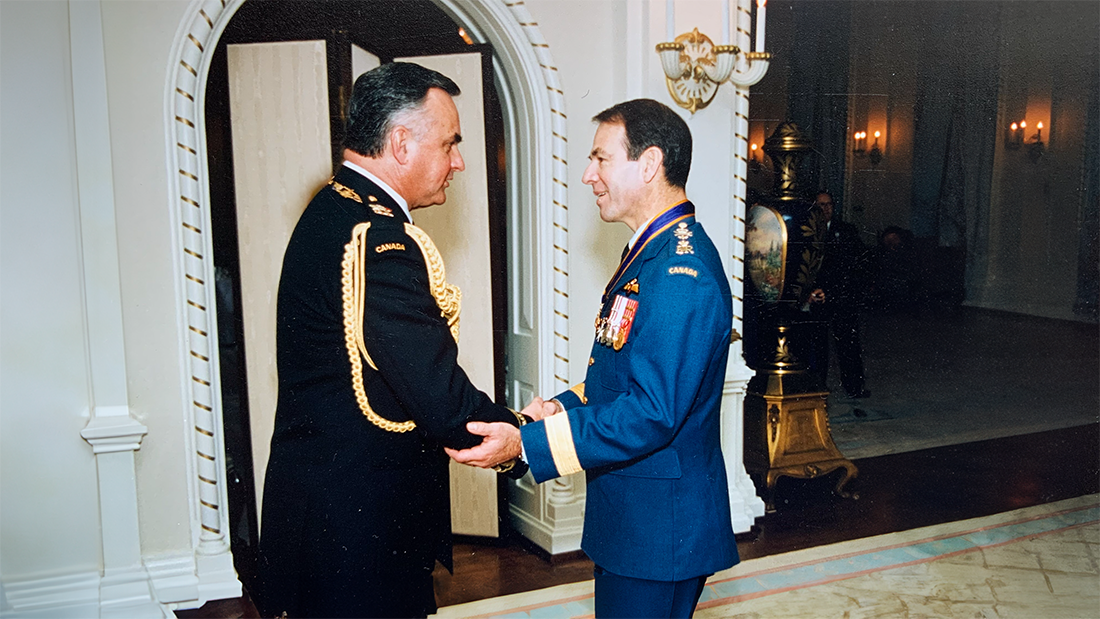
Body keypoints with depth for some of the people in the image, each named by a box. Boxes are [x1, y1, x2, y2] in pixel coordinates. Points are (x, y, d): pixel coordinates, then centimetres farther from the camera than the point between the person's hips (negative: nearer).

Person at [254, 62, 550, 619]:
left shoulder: (332, 212, 9)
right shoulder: (378, 239, -24)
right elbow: (439, 399, -25)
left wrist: (504, 421, 6)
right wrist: (522, 433, -6)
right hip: (358, 528, -10)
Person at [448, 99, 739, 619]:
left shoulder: (682, 272, -24)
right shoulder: (654, 251, 11)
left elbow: (652, 414, -29)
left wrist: (527, 444, -28)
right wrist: (560, 407, 3)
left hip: (659, 524, -10)